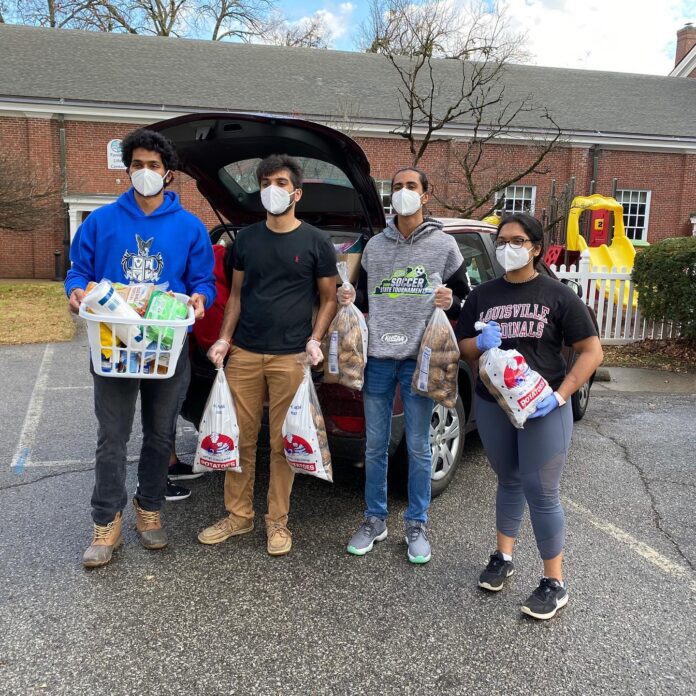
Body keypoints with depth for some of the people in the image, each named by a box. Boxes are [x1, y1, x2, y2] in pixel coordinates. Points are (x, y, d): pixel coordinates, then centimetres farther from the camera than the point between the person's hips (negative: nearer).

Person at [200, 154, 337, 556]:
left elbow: (329, 299, 5)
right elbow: (236, 293, 16)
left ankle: (278, 522, 17)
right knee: (240, 438, 6)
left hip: (290, 357, -3)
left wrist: (315, 339, -9)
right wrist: (225, 338, 5)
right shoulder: (247, 239, 12)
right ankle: (238, 515, 22)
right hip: (243, 353, 3)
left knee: (282, 443, 3)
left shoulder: (316, 243, 2)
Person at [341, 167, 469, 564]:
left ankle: (417, 525, 20)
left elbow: (464, 294, 9)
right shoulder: (375, 246, 13)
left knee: (418, 447, 5)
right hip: (377, 357, 3)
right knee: (375, 445, 9)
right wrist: (351, 299, 0)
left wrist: (451, 301, -13)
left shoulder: (443, 244, 5)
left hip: (419, 358, -3)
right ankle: (375, 520, 23)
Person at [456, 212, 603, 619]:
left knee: (541, 493, -2)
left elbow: (592, 351, -6)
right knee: (509, 481, 18)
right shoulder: (482, 295, 7)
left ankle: (556, 584, 13)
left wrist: (560, 396, -18)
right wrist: (480, 343, -13)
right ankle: (504, 558, 34)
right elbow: (463, 348, 11)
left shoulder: (558, 295, -5)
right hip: (492, 405, 4)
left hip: (543, 407, -4)